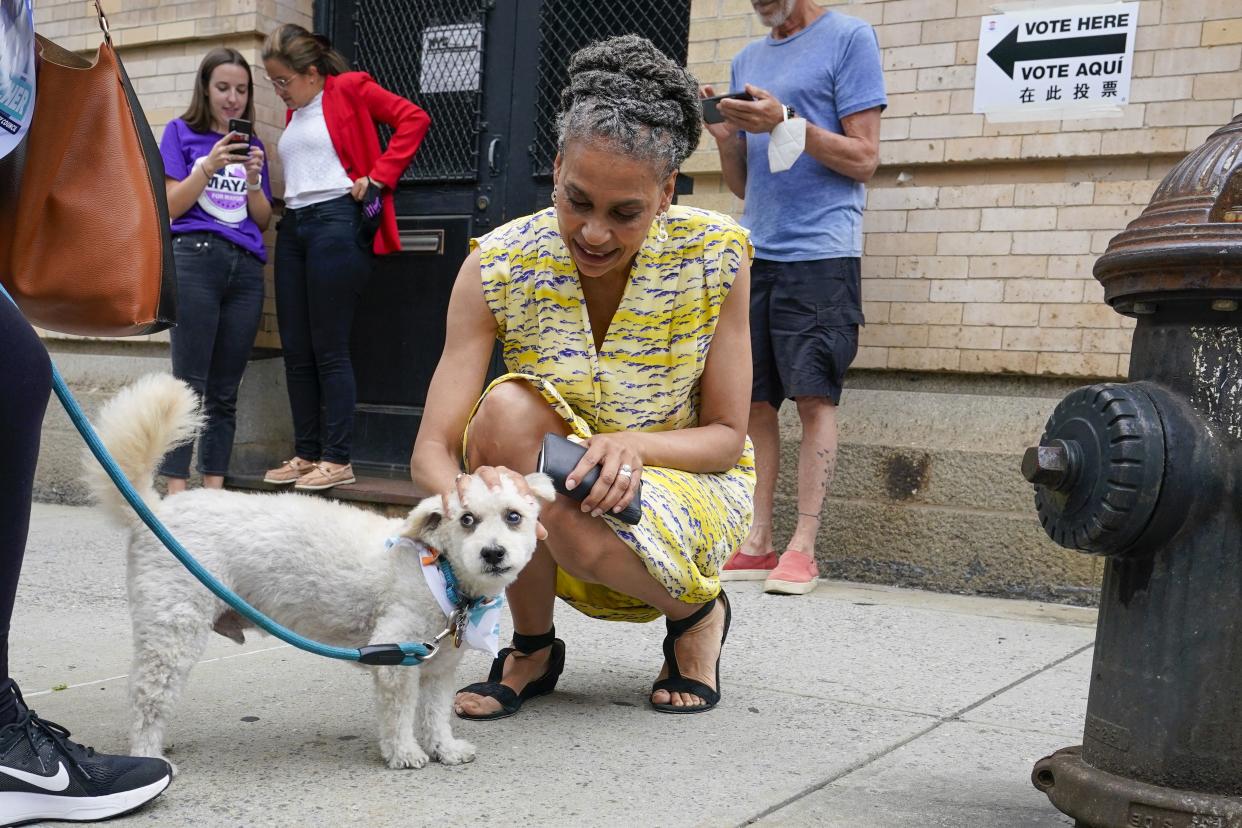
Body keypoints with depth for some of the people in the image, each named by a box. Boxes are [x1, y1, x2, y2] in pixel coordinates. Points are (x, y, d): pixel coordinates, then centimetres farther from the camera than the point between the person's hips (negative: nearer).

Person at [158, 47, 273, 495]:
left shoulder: (252, 144, 20)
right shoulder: (181, 132, 10)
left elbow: (263, 220, 16)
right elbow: (171, 206, 1)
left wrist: (253, 178, -2)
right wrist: (209, 165, -11)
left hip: (246, 268, 4)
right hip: (196, 256, -4)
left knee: (225, 391, 3)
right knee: (189, 382, -11)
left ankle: (214, 490, 4)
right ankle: (176, 492, -12)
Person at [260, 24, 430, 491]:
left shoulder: (350, 89, 0)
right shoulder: (294, 113, 22)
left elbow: (414, 119, -7)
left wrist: (378, 176, -11)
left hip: (336, 222, -8)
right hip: (293, 227, 8)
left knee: (329, 350, -7)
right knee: (295, 351, 7)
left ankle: (337, 460, -1)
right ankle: (305, 454, 14)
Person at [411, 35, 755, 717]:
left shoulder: (714, 256, -18)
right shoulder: (498, 266, -19)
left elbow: (725, 436, -10)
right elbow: (431, 448, -21)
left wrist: (634, 444, -32)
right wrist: (467, 494, -46)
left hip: (686, 479, -2)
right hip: (554, 492, 2)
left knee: (582, 532, -35)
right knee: (509, 406, -31)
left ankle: (698, 615, 2)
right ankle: (532, 647, -10)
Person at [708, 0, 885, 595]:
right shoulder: (747, 60, 20)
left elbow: (863, 160, -5)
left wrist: (785, 122, -15)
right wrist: (725, 134, 0)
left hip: (820, 253, -6)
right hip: (754, 252, 6)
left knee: (814, 397, -7)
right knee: (754, 401, 3)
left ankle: (801, 549, -4)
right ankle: (756, 545, 9)